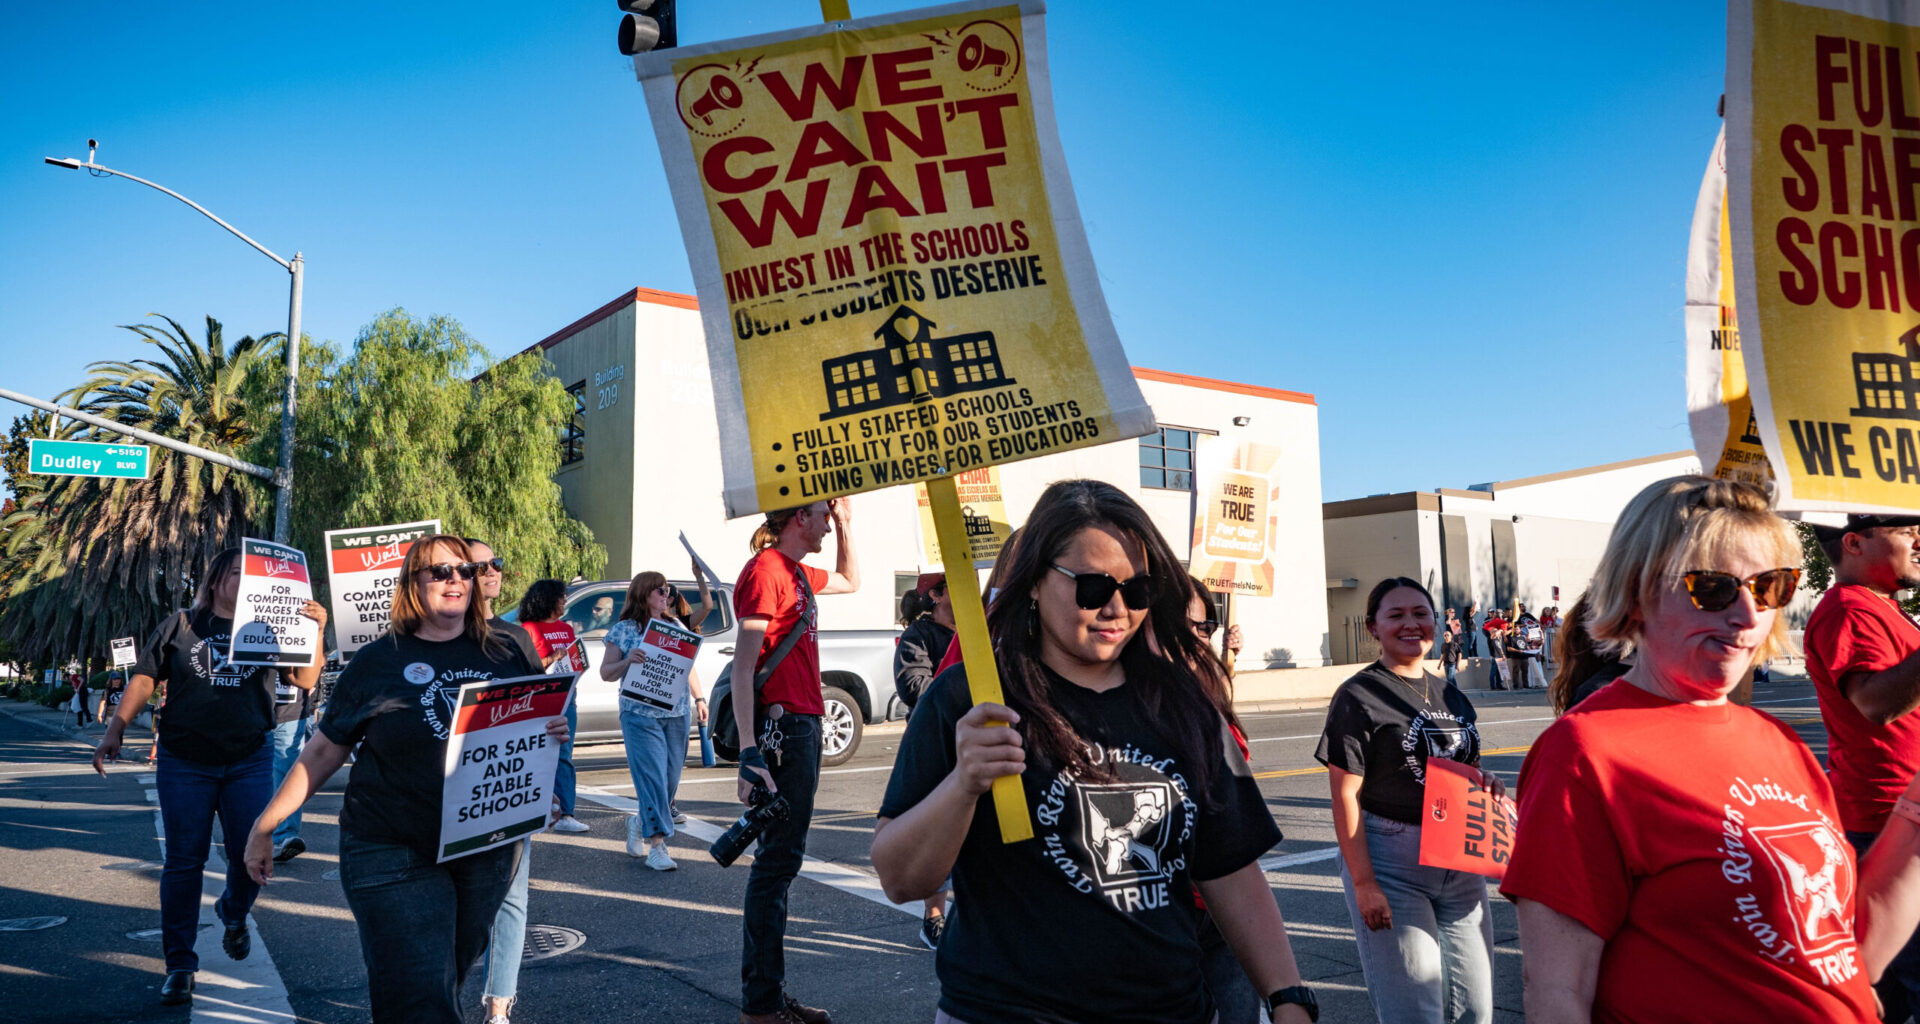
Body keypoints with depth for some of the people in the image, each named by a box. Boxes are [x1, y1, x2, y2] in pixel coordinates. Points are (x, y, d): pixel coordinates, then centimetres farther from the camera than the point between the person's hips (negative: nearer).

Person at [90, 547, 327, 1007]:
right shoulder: (183, 624, 6)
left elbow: (305, 680, -1)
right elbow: (144, 678, 6)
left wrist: (314, 633, -17)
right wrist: (114, 731, -3)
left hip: (249, 759, 1)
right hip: (184, 762, 0)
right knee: (184, 862, 3)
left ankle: (233, 914, 33)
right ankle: (179, 966, 14)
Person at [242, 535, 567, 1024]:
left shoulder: (507, 655, 5)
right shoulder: (377, 662, 0)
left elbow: (543, 727, 15)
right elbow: (323, 752, 6)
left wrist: (555, 734, -9)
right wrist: (264, 826, 6)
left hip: (489, 852, 3)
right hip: (396, 854, -3)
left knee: (449, 981, 16)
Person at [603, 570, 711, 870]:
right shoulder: (623, 630, 1)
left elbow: (690, 667, 20)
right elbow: (606, 673, 1)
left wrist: (700, 698, 11)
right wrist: (628, 660, -18)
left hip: (677, 714, 5)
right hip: (640, 715, -5)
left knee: (671, 778, 7)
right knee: (652, 776, -12)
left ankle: (639, 822, 32)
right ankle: (656, 844, -7)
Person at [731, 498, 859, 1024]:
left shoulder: (798, 573, 16)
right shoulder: (766, 570, -12)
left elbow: (851, 581, 38)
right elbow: (743, 668, -19)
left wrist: (845, 525, 24)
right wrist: (749, 754, -25)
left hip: (804, 725, 10)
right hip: (781, 727, -10)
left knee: (781, 859, 14)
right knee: (778, 861, -5)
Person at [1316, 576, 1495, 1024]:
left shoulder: (1452, 697, 12)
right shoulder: (1359, 696, -8)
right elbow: (1346, 797, -11)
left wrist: (1486, 785, -1)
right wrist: (1363, 883, -17)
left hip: (1460, 864, 6)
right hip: (1391, 864, -6)